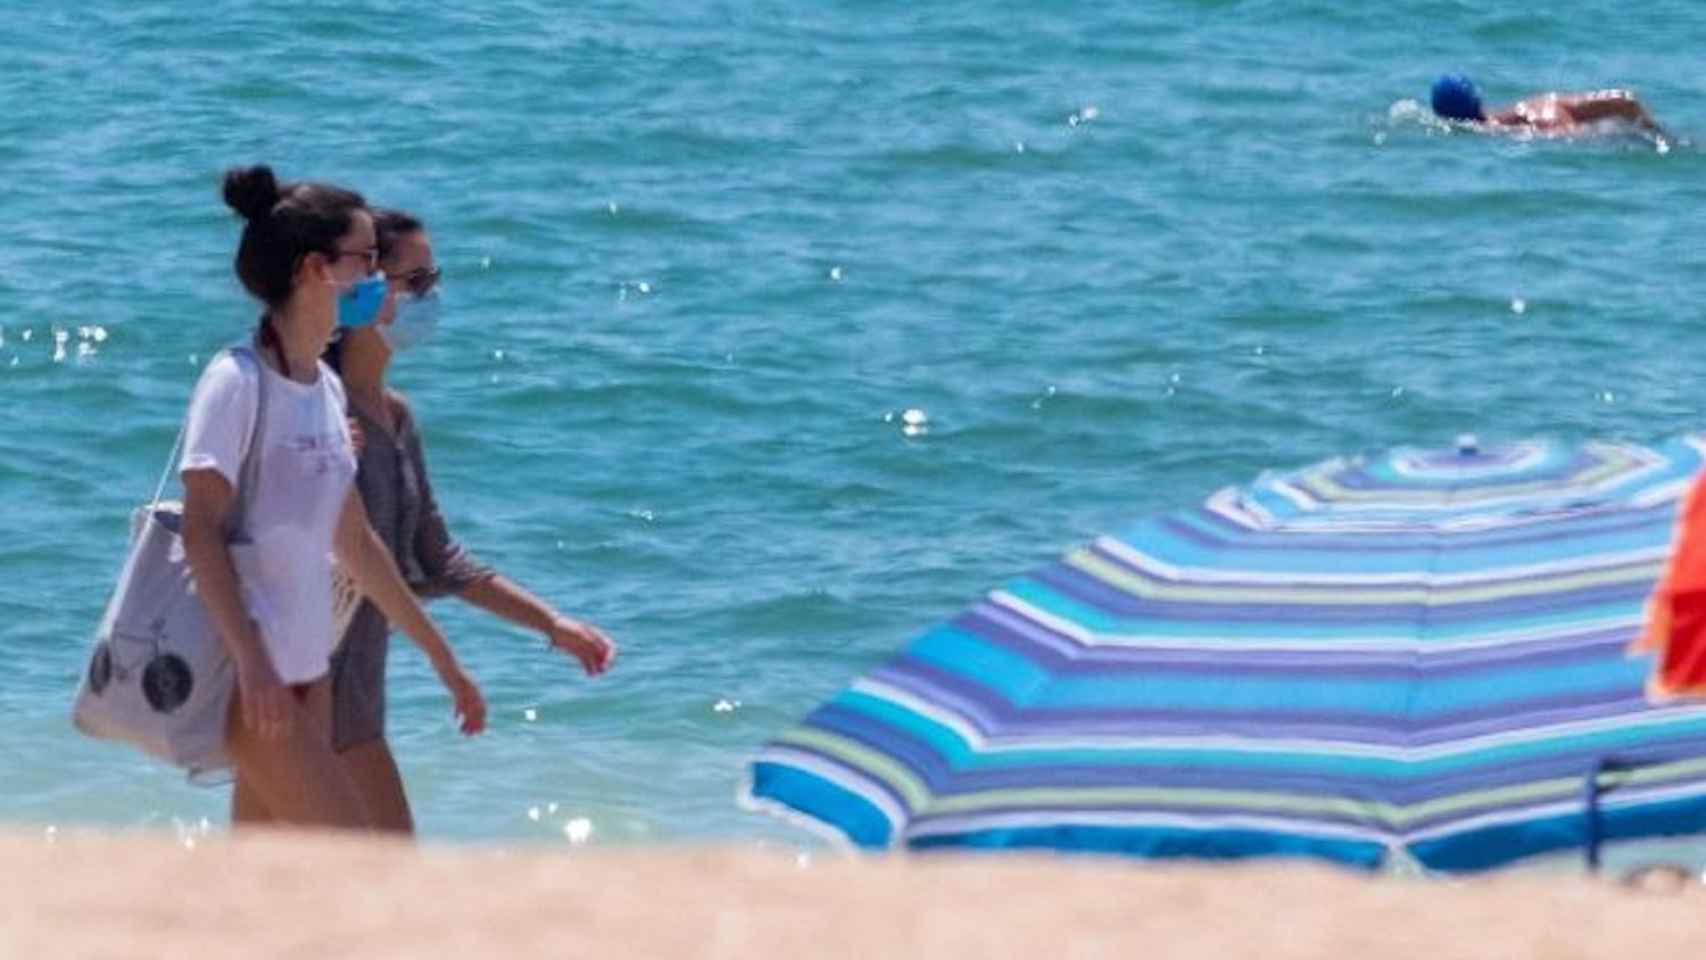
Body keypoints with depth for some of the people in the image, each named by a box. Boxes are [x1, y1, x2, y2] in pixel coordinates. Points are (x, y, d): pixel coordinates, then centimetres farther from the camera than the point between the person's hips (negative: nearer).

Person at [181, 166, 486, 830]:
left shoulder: (326, 389, 13)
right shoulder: (238, 382, -12)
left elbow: (355, 543, 21)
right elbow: (201, 530, -18)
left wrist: (441, 656, 24)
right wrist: (250, 660, -28)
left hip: (304, 668, 9)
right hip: (246, 674, -9)